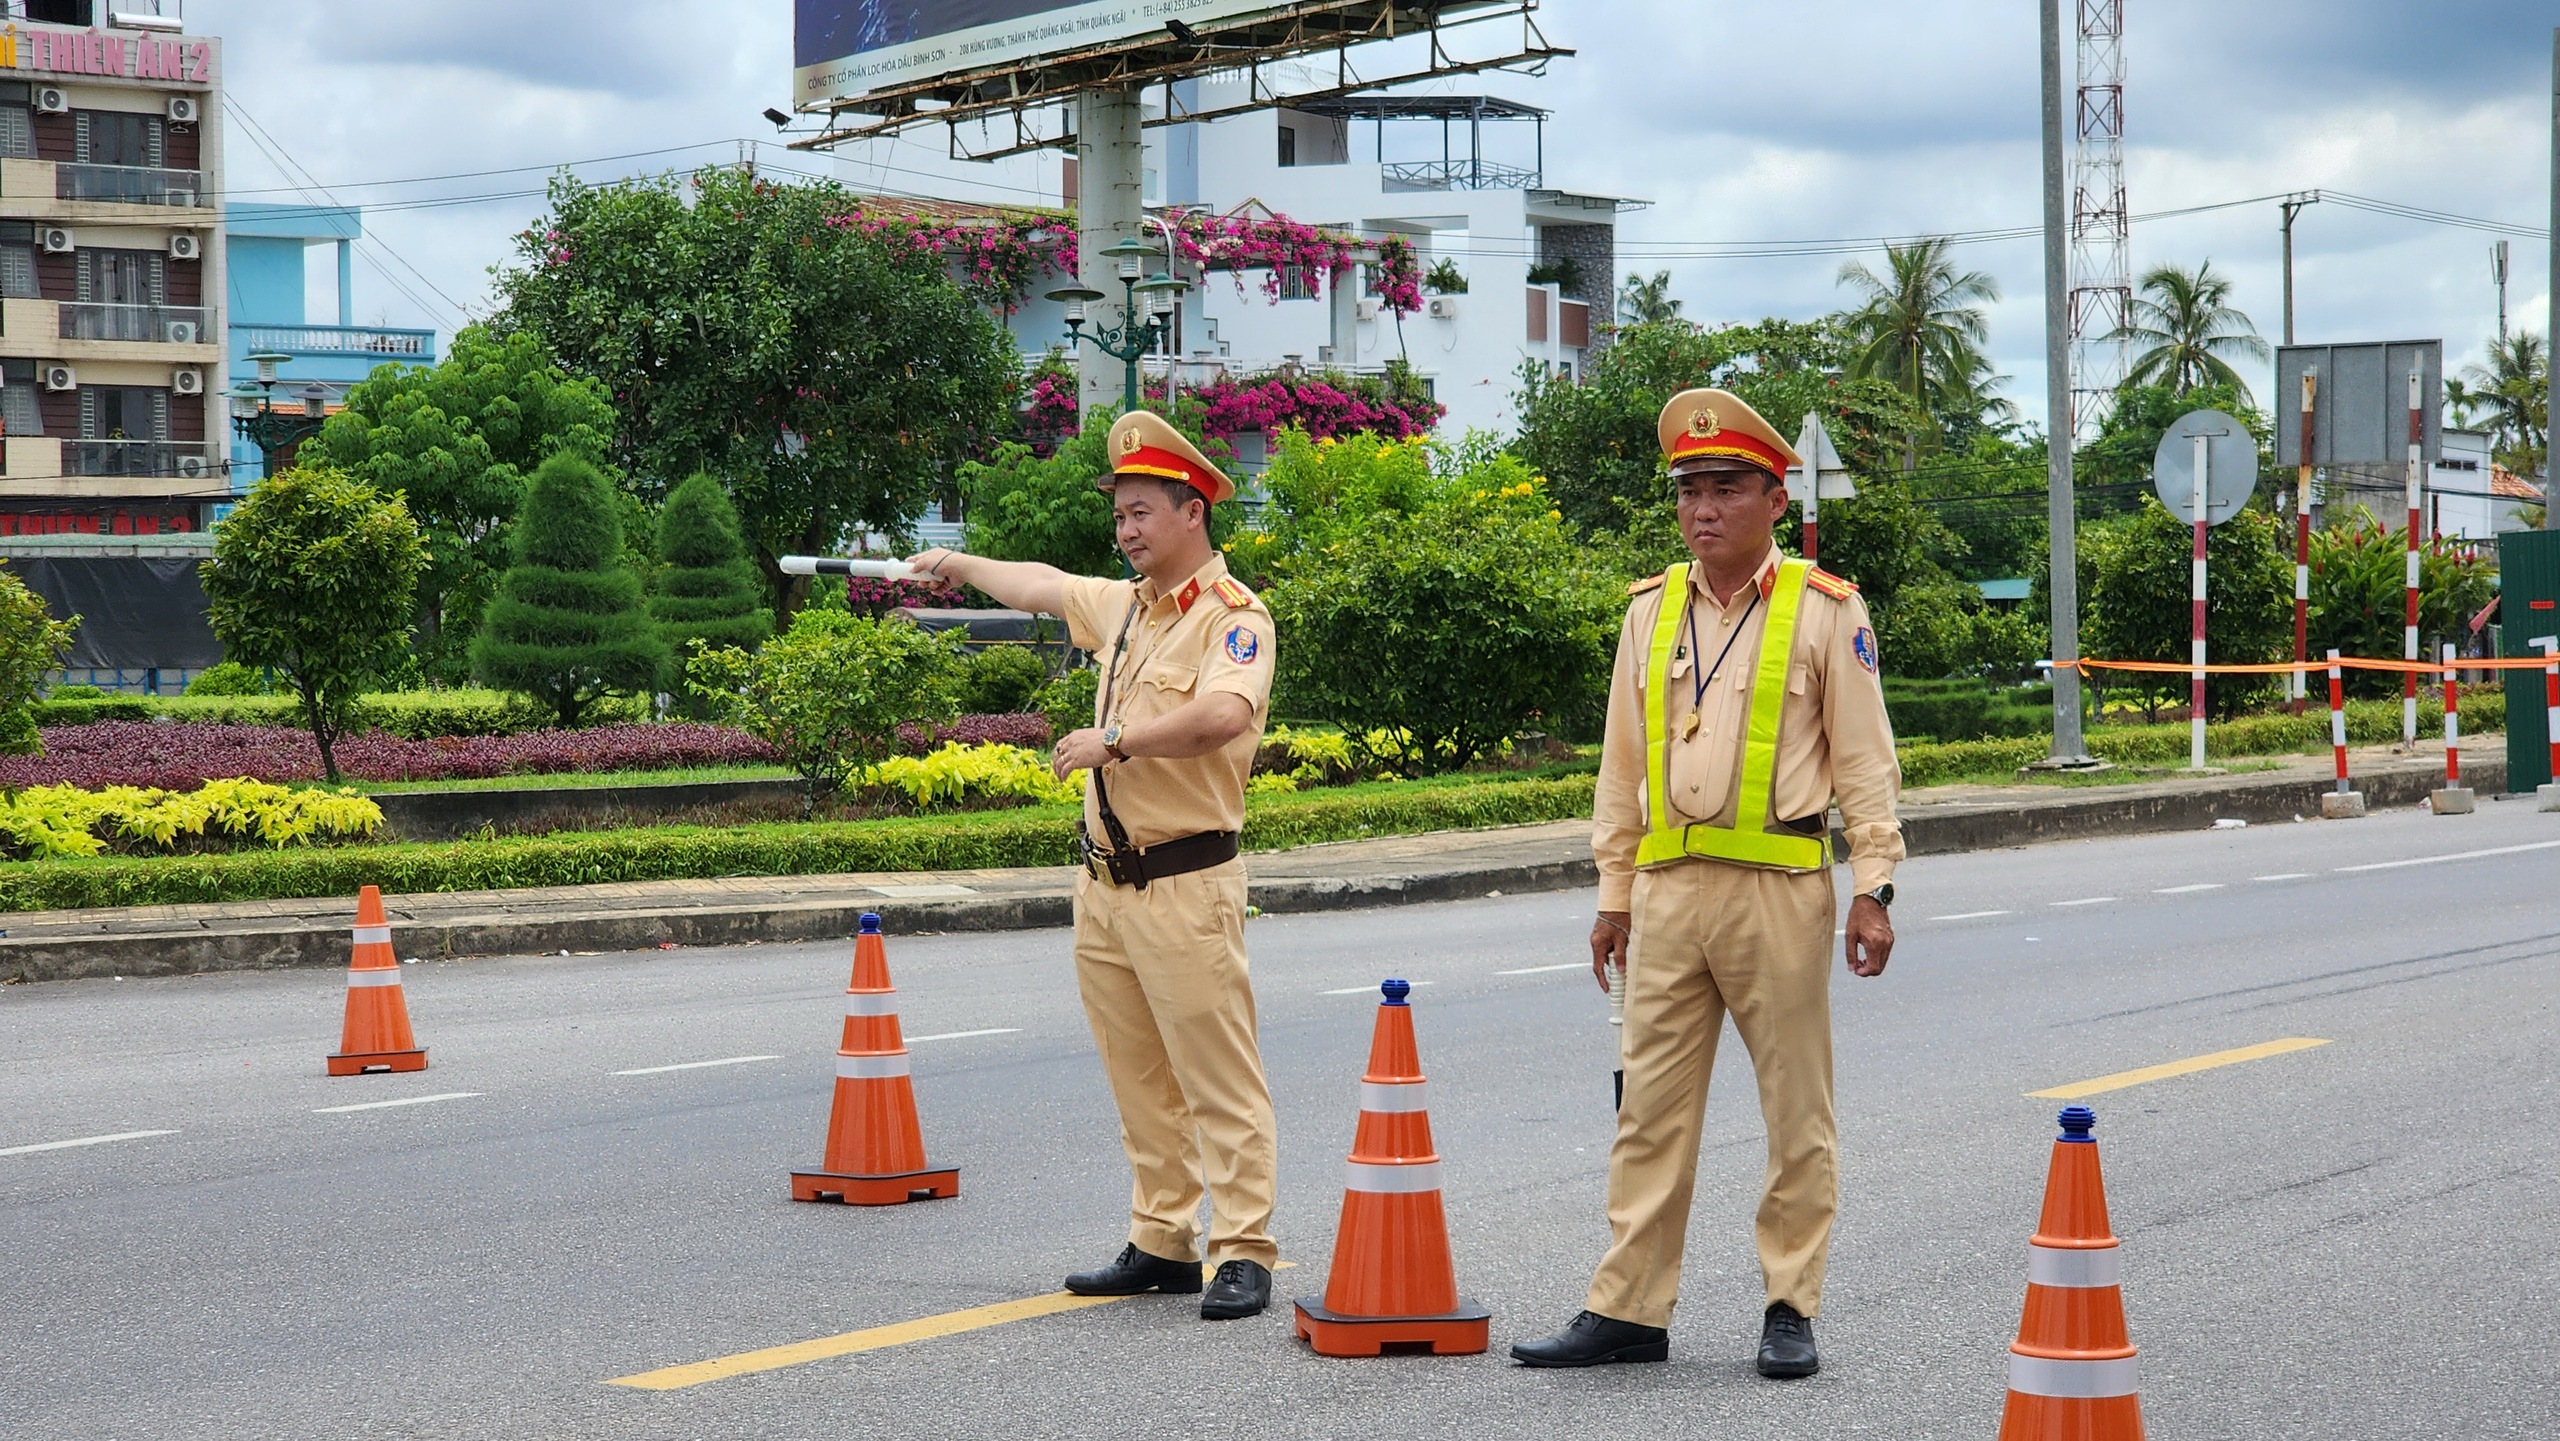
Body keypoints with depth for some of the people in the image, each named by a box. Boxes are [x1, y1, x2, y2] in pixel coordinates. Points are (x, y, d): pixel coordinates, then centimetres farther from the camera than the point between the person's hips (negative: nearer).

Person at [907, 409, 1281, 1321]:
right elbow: (1041, 587, 35)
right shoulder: (1124, 606, 15)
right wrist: (959, 566, 48)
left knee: (1220, 1082, -7)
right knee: (1139, 1082, 10)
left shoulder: (1234, 617, -11)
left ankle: (1243, 1254, -6)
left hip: (1185, 887, -8)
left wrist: (1111, 740, -24)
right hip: (1104, 883, 8)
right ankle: (1161, 1243, 16)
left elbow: (1224, 714, -30)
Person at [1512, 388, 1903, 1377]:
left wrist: (1872, 891, -6)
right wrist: (1614, 894, 14)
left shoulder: (1824, 611, 0)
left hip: (1780, 885, -4)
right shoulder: (1651, 610, 12)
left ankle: (1791, 1310, 12)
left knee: (1796, 1109, 3)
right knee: (1650, 1107, 5)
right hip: (1669, 887, 4)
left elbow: (1865, 764, 0)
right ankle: (1627, 1310, 10)